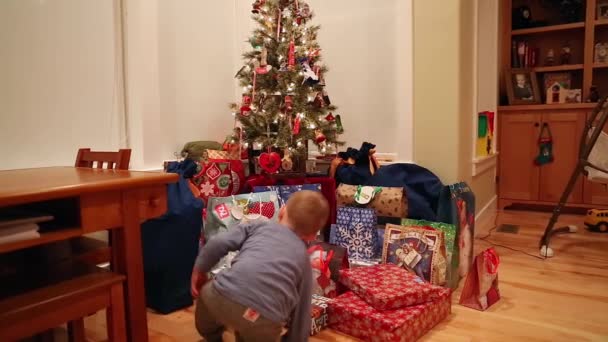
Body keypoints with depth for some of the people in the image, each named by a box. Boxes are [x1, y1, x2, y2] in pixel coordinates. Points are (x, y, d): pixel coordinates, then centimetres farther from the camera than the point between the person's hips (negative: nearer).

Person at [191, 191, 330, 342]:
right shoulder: (303, 258, 26)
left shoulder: (259, 225, 23)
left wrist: (199, 270, 26)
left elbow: (219, 243, 11)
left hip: (225, 296, 0)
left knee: (206, 293, 39)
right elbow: (302, 310, 28)